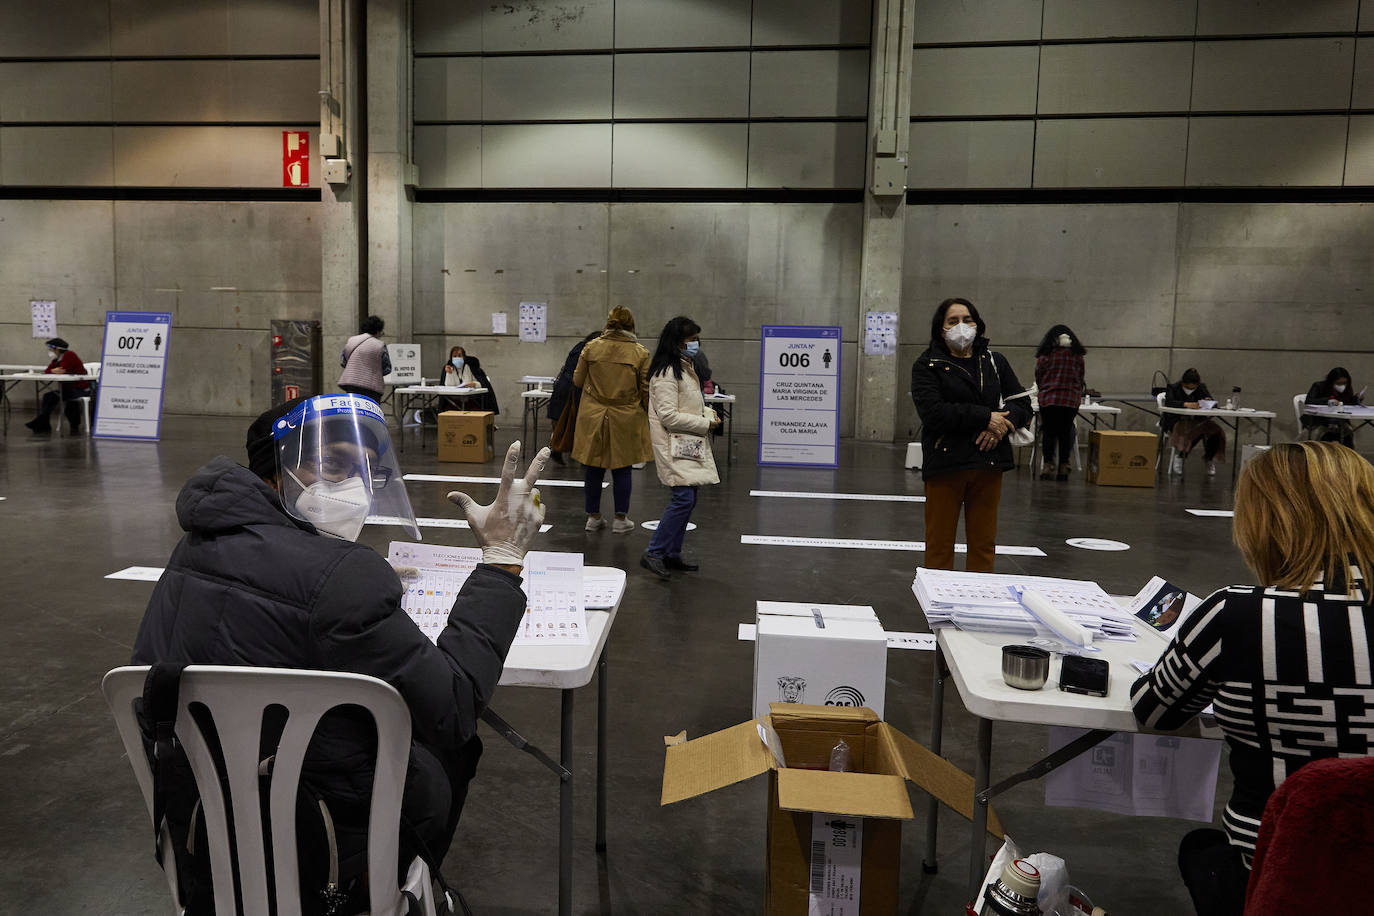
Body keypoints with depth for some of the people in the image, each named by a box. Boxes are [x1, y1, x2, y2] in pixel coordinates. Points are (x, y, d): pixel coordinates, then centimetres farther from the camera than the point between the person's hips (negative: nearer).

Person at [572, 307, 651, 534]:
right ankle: (621, 519, 12)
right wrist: (646, 413, 14)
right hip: (625, 420, -1)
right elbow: (647, 391, -4)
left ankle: (593, 516, 20)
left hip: (593, 417, 2)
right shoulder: (640, 353, -7)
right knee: (622, 469, 8)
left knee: (594, 468, 11)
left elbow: (577, 381, 5)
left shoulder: (591, 348, -3)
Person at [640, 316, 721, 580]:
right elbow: (669, 416, -20)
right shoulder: (666, 373, -16)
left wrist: (708, 412, 8)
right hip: (674, 446, -10)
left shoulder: (686, 368, 17)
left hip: (690, 445, 10)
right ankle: (653, 553, -7)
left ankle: (672, 553, 21)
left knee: (687, 499, 11)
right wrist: (705, 424, -16)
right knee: (684, 498, -16)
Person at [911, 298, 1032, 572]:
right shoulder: (927, 365, 1)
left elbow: (1022, 403, 11)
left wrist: (999, 426, -10)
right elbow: (932, 411, -14)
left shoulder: (995, 362, 15)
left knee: (983, 544, 8)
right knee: (940, 543, 2)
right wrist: (985, 417, -16)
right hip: (944, 463, -4)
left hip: (988, 463, 4)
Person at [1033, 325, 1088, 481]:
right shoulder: (1077, 356, 5)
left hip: (1048, 398, -1)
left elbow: (1038, 379, 8)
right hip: (1071, 400, 1)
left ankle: (1047, 465, 2)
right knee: (1066, 432, 7)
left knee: (1048, 431, 6)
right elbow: (1080, 379, 13)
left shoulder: (1044, 356, 0)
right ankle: (1063, 468, 8)